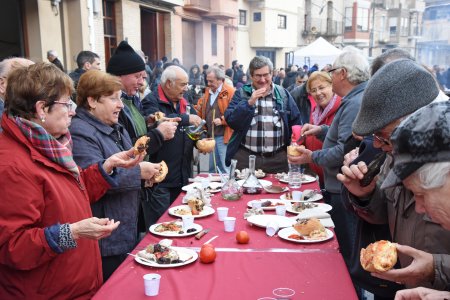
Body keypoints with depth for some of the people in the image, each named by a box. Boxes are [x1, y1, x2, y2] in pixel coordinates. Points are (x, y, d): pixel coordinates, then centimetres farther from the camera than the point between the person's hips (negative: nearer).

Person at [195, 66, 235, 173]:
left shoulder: (230, 92, -9)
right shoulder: (208, 92, 14)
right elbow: (202, 112, 20)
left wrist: (222, 120, -21)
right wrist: (197, 109, 0)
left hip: (224, 136, -7)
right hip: (210, 136, 7)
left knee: (225, 168, -1)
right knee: (212, 167, 17)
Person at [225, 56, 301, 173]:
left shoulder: (283, 94, 8)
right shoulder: (241, 93, 4)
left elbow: (295, 123, 10)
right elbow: (230, 121, -6)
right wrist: (249, 102, -16)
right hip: (245, 158, -1)